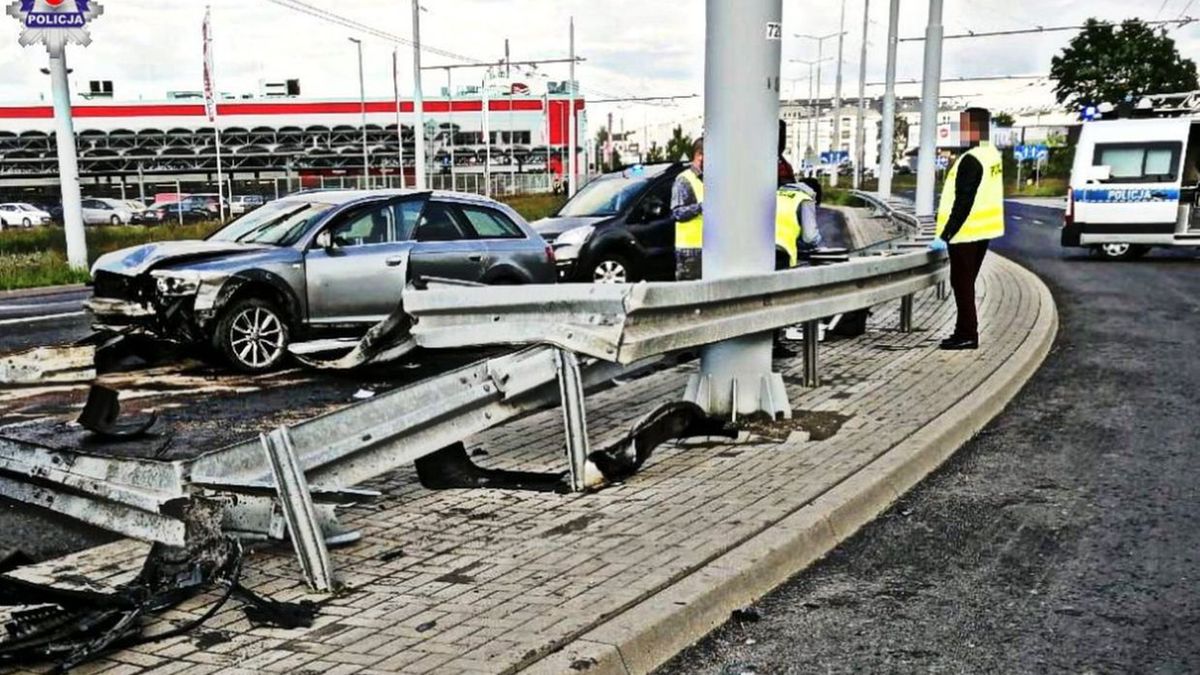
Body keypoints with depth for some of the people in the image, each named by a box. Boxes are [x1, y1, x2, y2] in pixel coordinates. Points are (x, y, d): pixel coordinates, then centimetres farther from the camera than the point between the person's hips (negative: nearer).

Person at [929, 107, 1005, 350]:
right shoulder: (993, 155, 10)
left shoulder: (971, 160, -19)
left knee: (962, 283, -1)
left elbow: (963, 203, -23)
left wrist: (944, 236, -21)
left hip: (966, 233, -9)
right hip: (982, 231, 9)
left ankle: (968, 334, 2)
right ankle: (965, 332, 23)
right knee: (966, 283, 16)